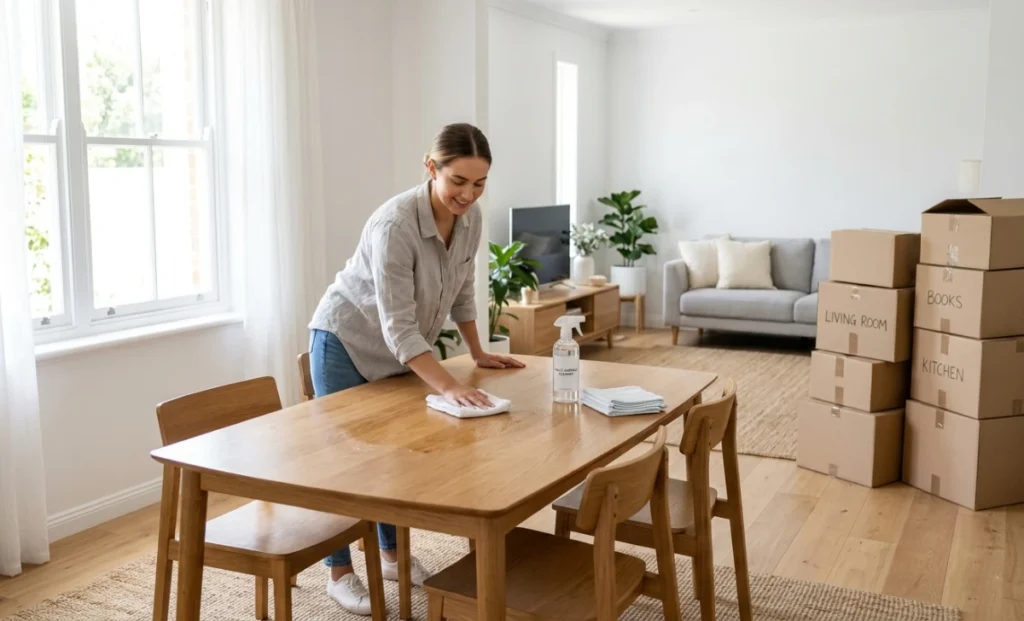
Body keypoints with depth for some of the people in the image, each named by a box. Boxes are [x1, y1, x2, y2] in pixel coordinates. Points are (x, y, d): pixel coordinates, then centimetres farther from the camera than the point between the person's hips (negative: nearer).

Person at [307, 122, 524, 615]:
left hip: (400, 350, 7)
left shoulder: (470, 217, -11)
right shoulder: (395, 224, -34)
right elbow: (398, 325, -36)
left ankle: (391, 554, 29)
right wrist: (448, 386, -42)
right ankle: (340, 573, 15)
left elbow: (461, 289, 5)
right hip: (346, 343, -6)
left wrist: (478, 353, 9)